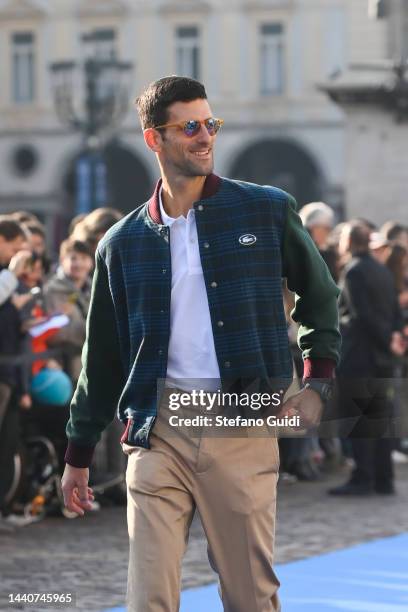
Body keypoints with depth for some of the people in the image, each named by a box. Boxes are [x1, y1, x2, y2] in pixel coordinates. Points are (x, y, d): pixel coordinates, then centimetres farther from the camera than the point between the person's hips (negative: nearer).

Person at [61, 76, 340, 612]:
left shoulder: (267, 211, 5)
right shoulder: (124, 243, 9)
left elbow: (320, 296, 18)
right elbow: (102, 357, 16)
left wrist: (317, 382, 8)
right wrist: (78, 453, 17)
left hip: (242, 430, -1)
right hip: (158, 432, 1)